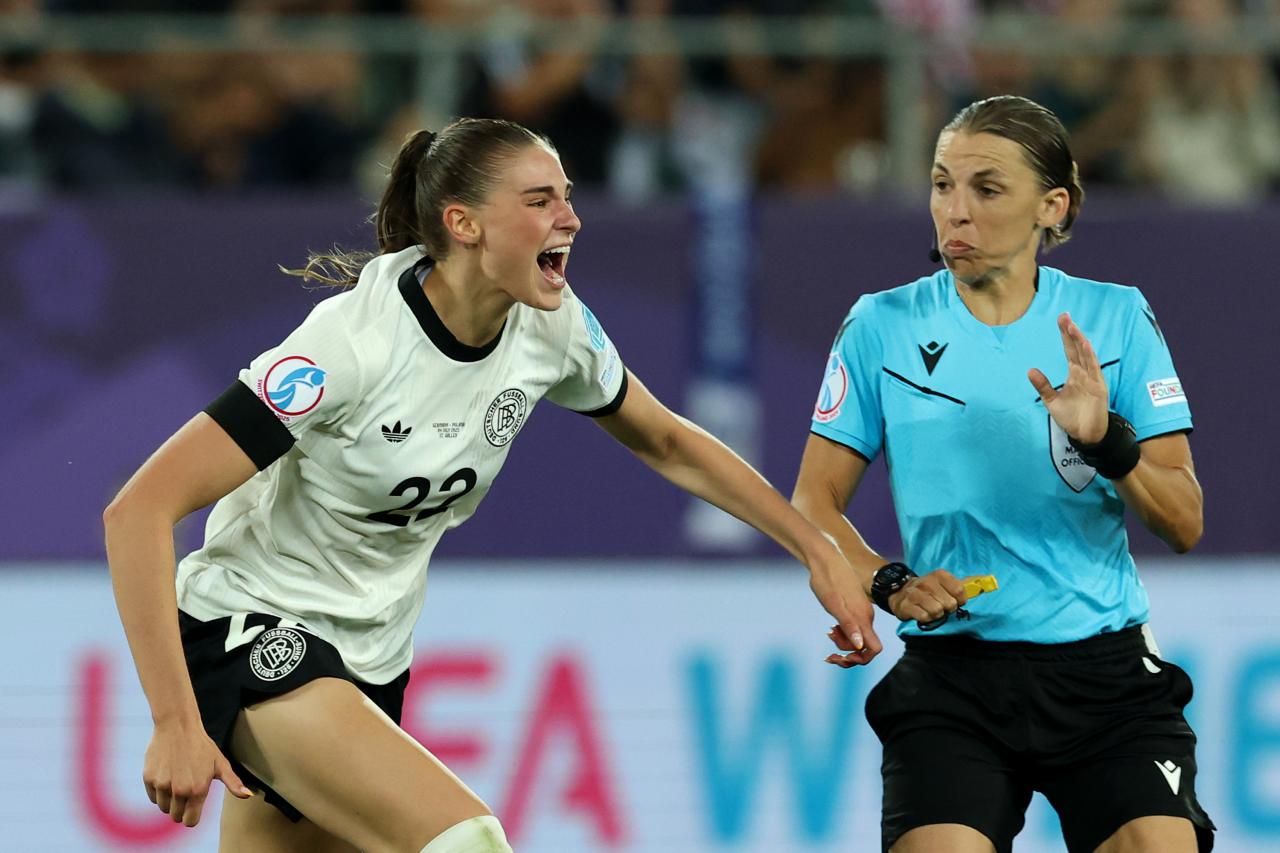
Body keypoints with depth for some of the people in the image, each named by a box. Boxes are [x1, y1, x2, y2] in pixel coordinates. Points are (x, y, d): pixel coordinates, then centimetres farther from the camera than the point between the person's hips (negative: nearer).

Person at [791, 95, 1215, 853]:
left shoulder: (1115, 318, 3)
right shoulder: (884, 326, 3)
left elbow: (1185, 526, 0)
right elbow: (814, 504, 6)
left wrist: (1107, 441, -18)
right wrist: (890, 584, -12)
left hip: (1107, 676, 0)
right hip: (951, 677, 0)